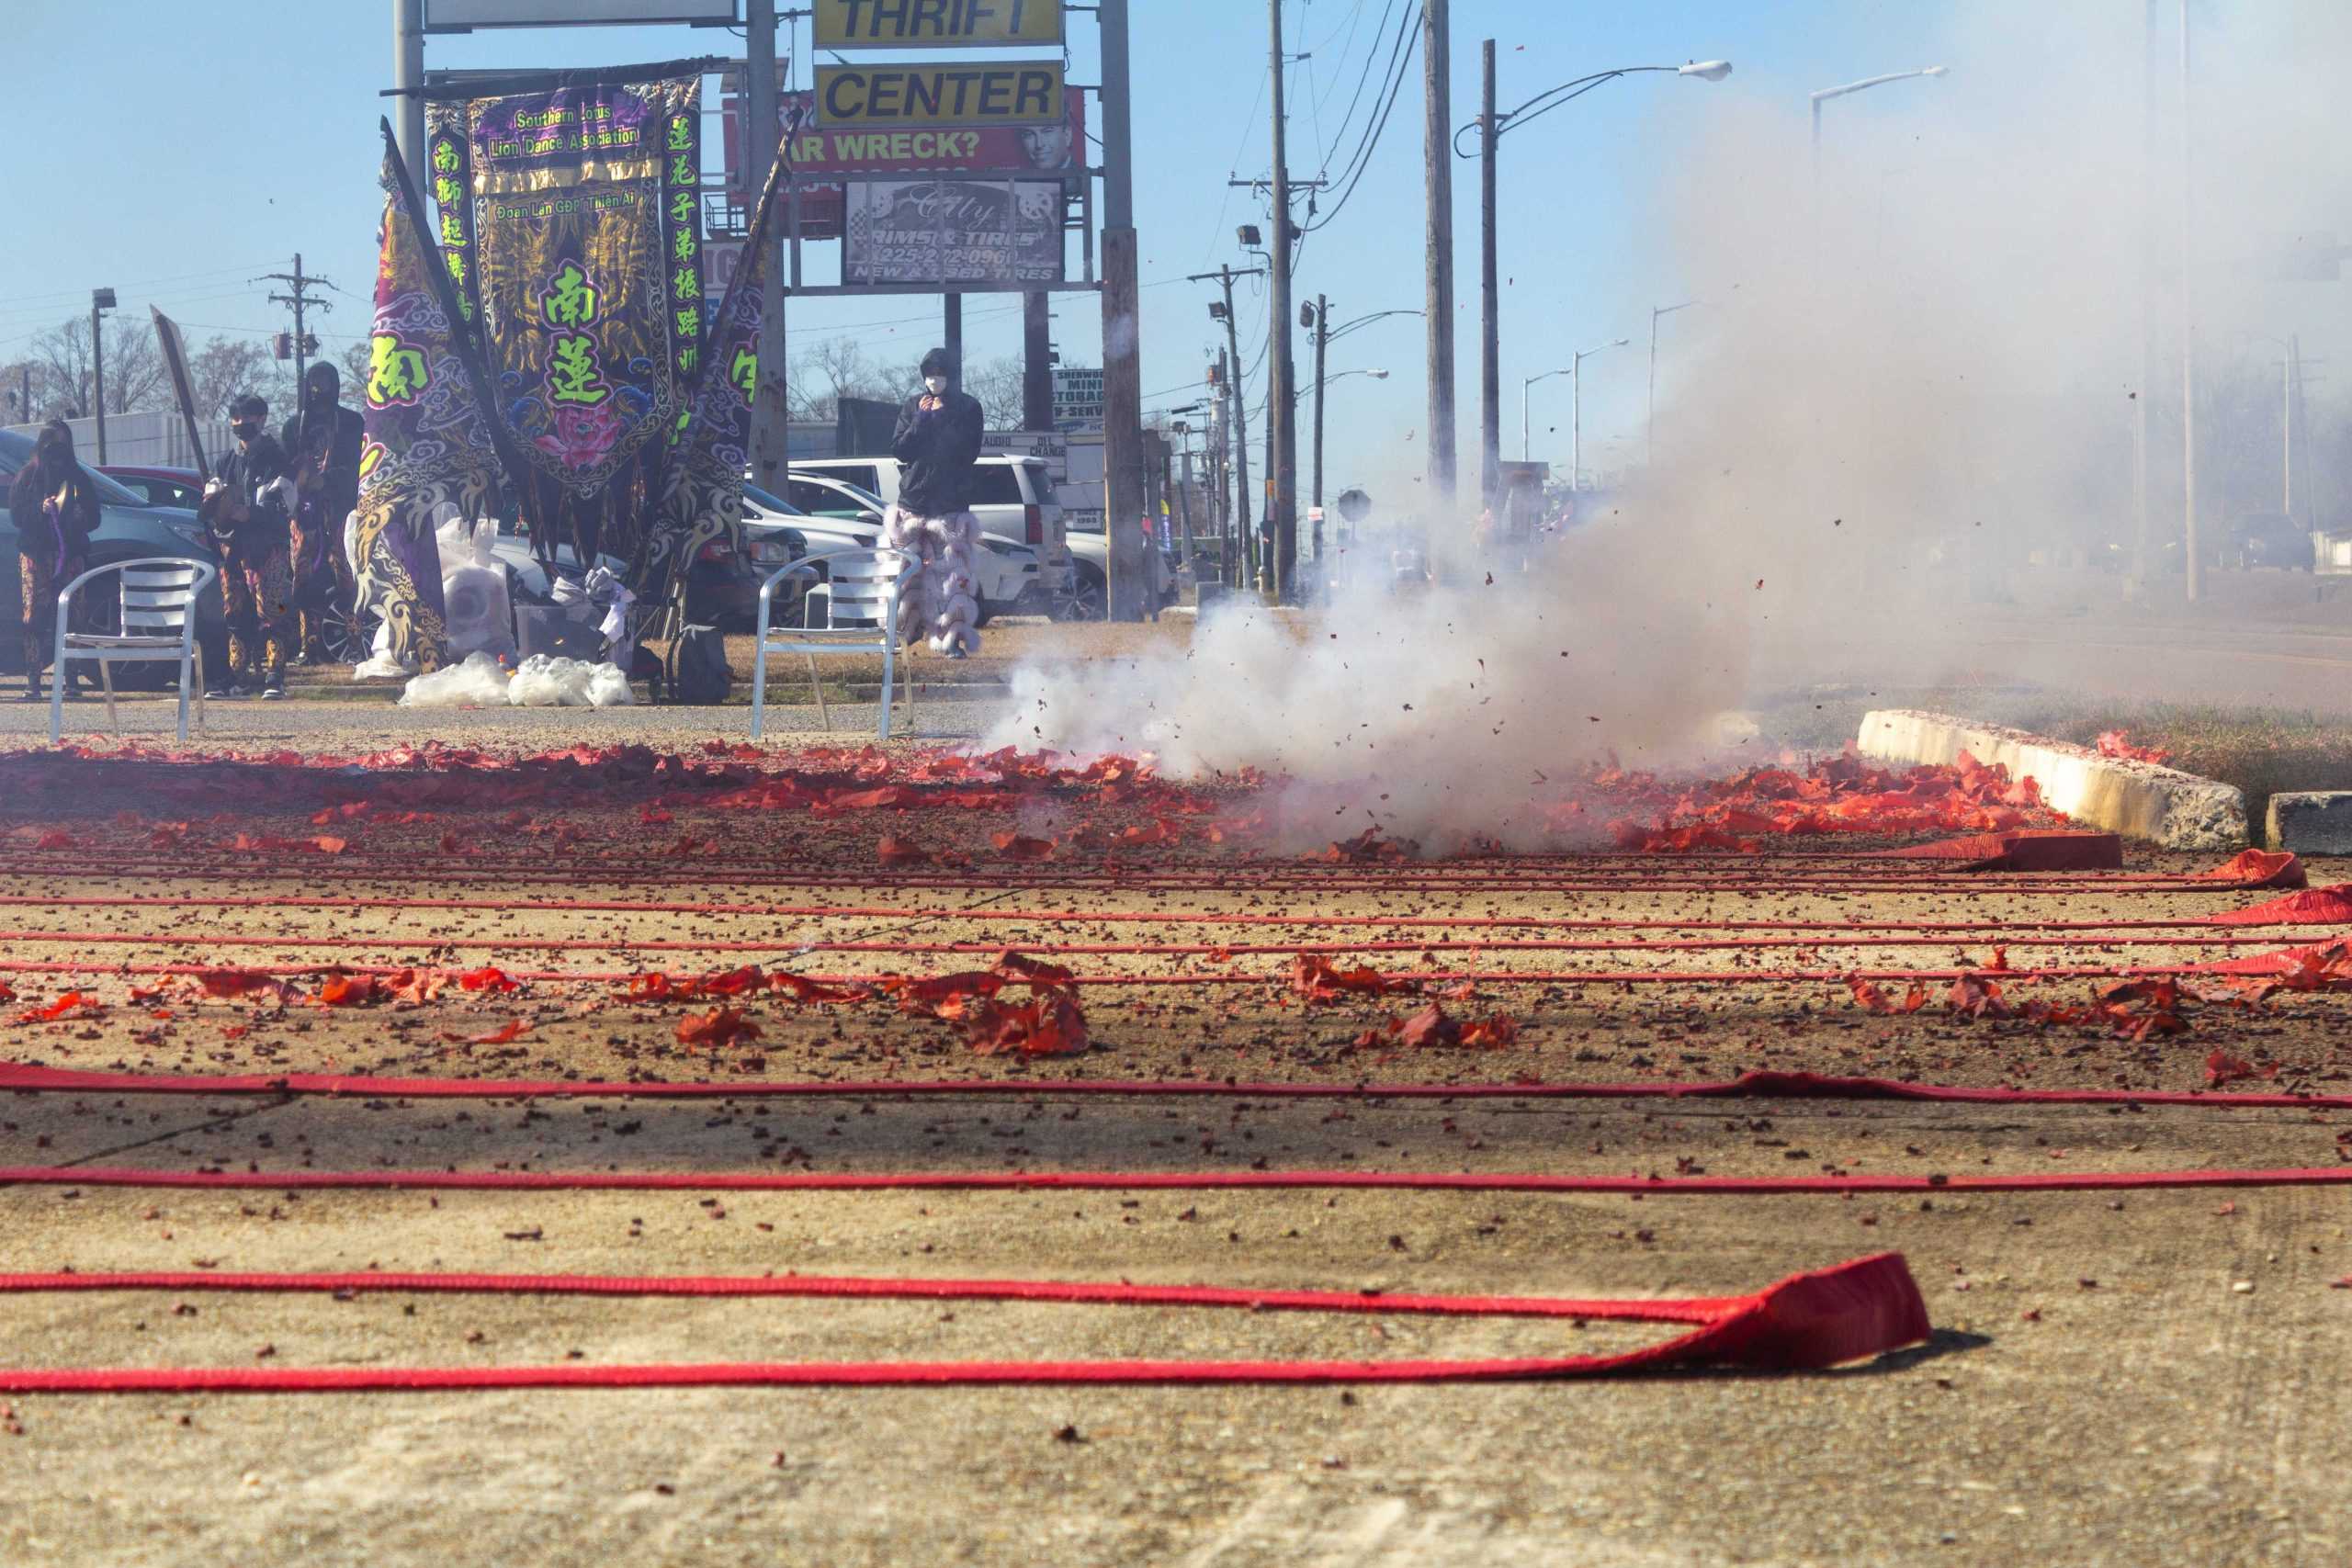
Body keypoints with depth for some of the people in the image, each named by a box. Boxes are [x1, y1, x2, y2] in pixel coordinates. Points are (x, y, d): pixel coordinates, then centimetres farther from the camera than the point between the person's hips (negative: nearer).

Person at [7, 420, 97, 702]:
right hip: (36, 554, -2)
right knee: (35, 615, -9)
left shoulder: (78, 478, 14)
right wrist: (41, 509, -15)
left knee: (74, 616, -7)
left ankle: (72, 680, -3)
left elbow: (93, 518, 14)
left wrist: (81, 517, -8)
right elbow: (16, 515, 2)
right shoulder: (27, 476, 9)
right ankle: (32, 681, -11)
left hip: (71, 554, 2)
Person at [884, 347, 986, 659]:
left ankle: (953, 639, -10)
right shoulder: (913, 406, 9)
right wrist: (921, 420, -8)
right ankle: (900, 632, 12)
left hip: (951, 504, -2)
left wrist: (943, 418, -11)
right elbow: (898, 450, 2)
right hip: (913, 501, 2)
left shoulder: (968, 409, 3)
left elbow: (969, 452, -8)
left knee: (951, 572, -10)